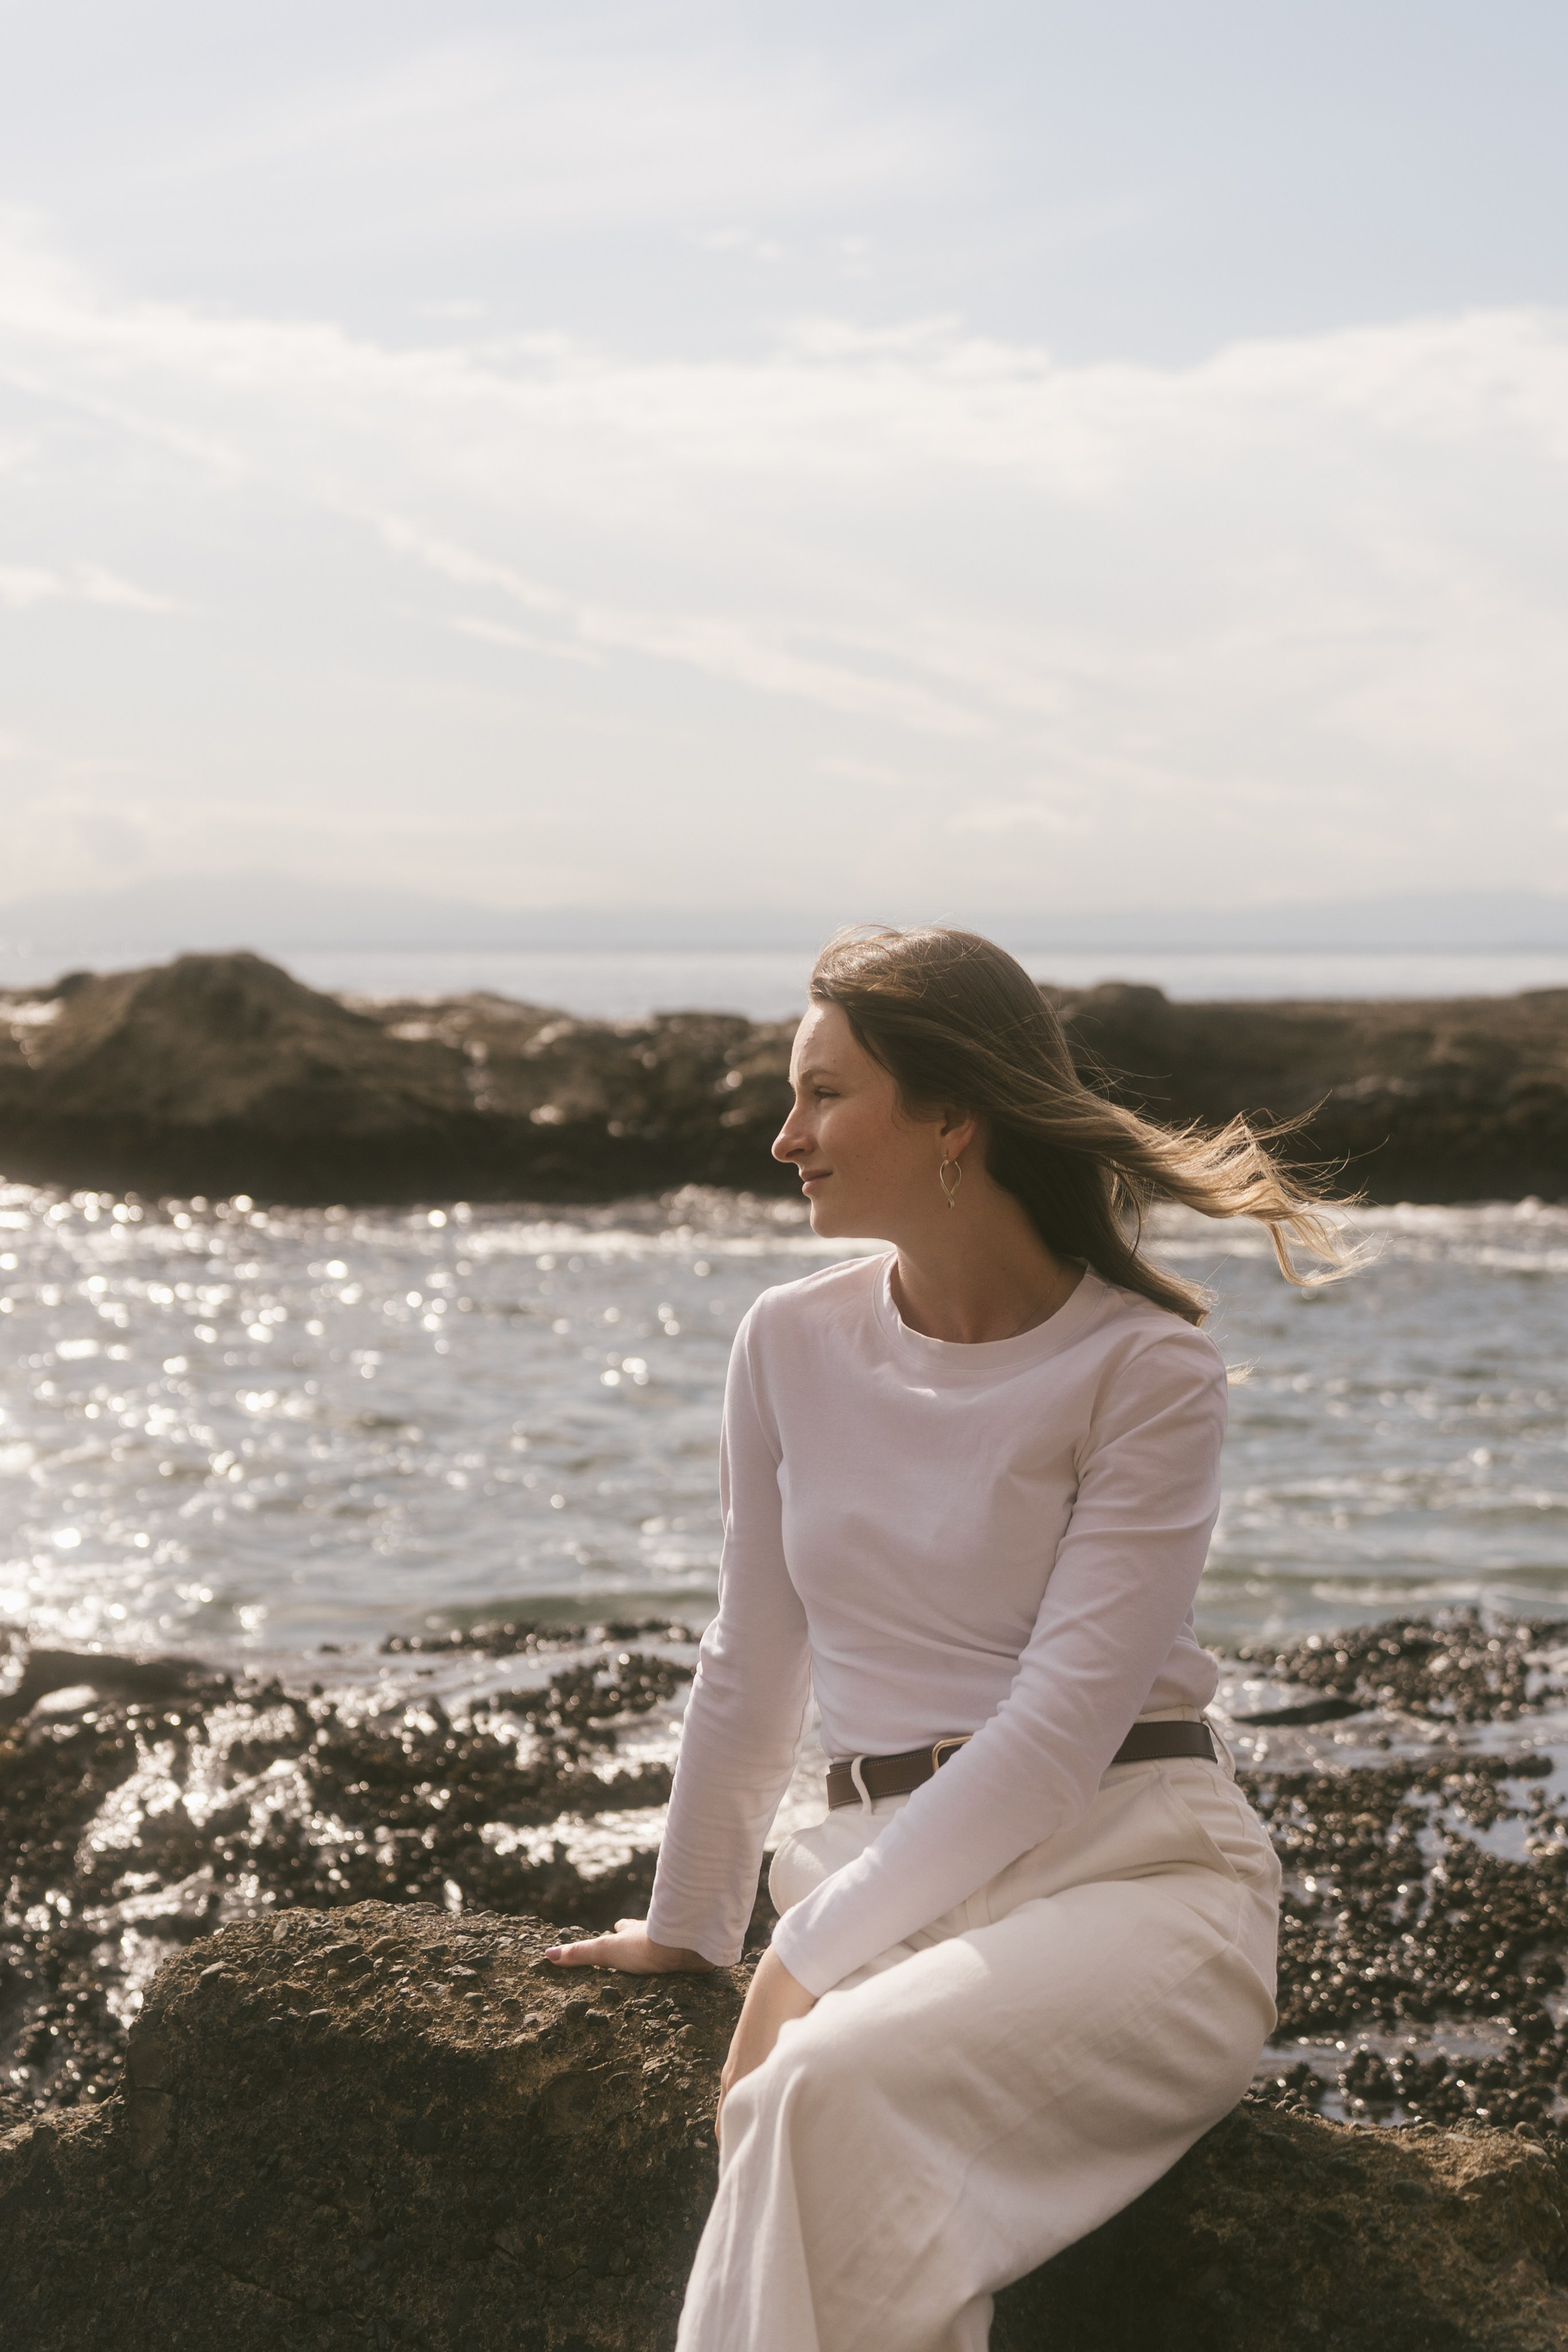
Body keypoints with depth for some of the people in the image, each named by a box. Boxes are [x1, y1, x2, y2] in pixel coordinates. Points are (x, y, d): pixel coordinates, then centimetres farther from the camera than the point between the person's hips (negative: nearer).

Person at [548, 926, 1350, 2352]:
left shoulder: (1147, 1368, -7)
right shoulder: (794, 1346, 8)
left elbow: (1063, 1721, -14)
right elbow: (755, 1671, 18)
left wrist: (810, 1956, -17)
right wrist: (686, 1927, 23)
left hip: (1130, 1867, -4)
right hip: (896, 1882, 4)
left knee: (829, 2086, -33)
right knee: (809, 2099, -30)